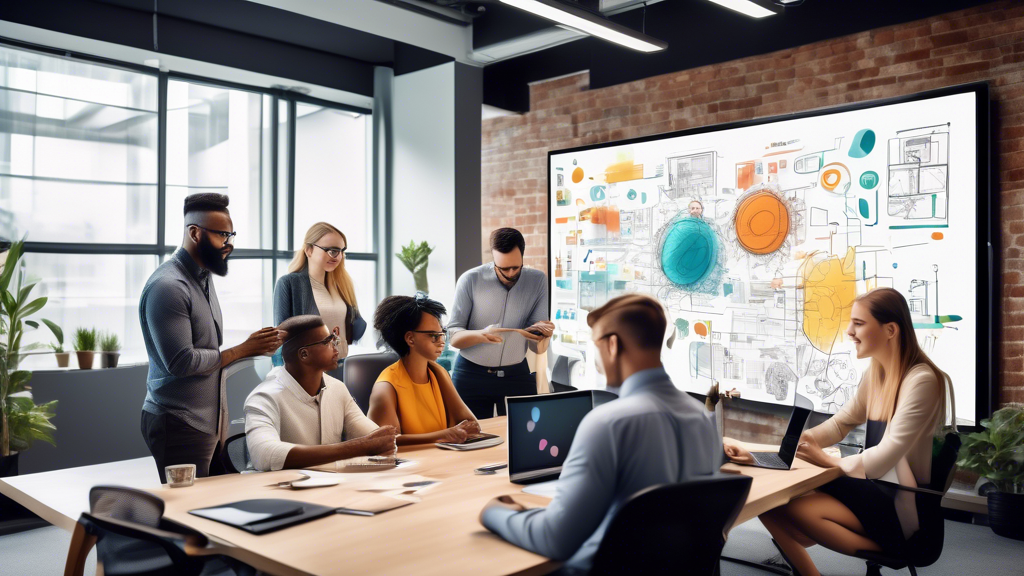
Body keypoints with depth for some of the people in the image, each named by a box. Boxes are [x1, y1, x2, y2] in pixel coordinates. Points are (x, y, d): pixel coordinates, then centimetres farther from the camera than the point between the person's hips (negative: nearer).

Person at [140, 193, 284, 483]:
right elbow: (181, 362, -21)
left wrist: (254, 347, 0)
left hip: (210, 421, 8)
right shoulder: (168, 286, -16)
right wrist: (241, 350, -13)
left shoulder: (203, 279, 12)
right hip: (180, 424, -8)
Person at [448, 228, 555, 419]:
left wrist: (542, 335, -27)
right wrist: (481, 335, -30)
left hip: (517, 374, 2)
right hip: (471, 374, -1)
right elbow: (454, 337, -11)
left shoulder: (538, 280, -5)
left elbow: (538, 348, -4)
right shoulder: (470, 280, -10)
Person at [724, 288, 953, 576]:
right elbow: (838, 425, 12)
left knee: (791, 507, -23)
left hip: (903, 508, -8)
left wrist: (828, 460, -8)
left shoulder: (921, 380, -18)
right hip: (875, 489, 8)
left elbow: (885, 458, -22)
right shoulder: (876, 373, 9)